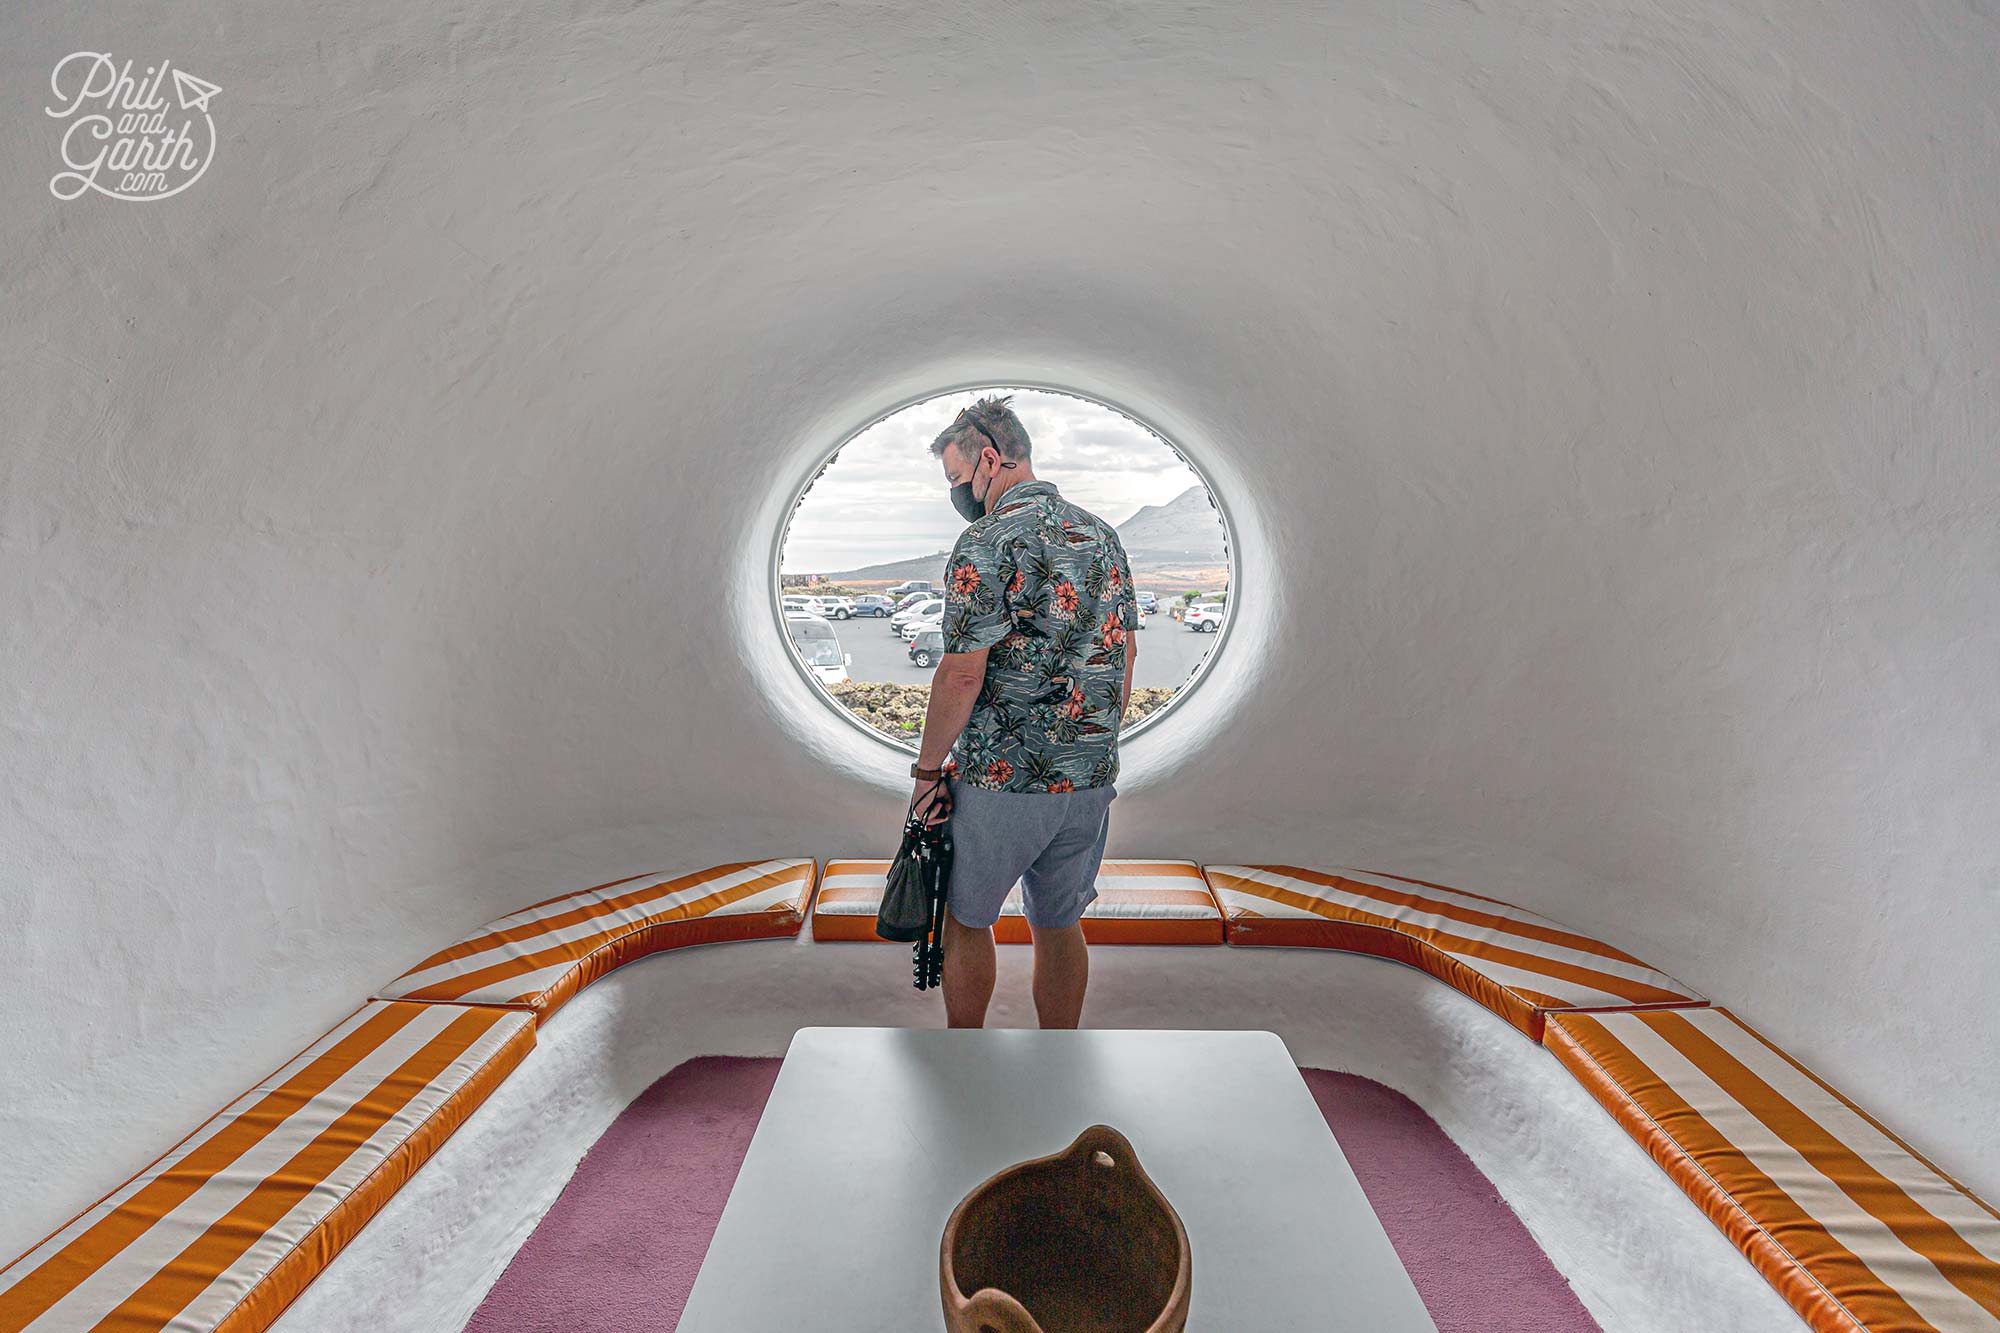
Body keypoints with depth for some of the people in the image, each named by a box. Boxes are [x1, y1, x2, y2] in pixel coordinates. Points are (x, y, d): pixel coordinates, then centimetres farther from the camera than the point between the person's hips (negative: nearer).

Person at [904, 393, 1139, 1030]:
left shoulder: (987, 543, -14)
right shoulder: (1102, 533, 9)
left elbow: (963, 675, -18)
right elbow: (1122, 657, 12)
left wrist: (927, 770, -7)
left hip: (1000, 779, -6)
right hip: (1091, 782, 6)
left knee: (967, 920, 14)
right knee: (1059, 926, 18)